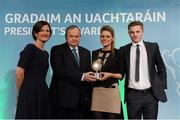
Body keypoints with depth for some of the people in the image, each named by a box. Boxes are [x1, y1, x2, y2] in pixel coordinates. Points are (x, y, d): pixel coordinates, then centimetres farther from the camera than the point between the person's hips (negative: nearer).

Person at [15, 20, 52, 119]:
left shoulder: (45, 53, 16)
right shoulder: (30, 48, -7)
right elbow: (19, 72, -12)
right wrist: (20, 94, -4)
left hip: (42, 93, 7)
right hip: (29, 93, -7)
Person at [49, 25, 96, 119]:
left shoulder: (86, 52, 15)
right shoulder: (57, 50, -2)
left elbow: (88, 73, 14)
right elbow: (59, 71, -16)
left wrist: (88, 96, 8)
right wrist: (81, 76, -20)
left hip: (81, 100, 5)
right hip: (62, 98, -5)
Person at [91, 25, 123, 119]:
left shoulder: (117, 53, -1)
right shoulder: (95, 53, 11)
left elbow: (121, 75, 0)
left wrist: (110, 75, -16)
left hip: (111, 91, -3)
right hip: (96, 91, 4)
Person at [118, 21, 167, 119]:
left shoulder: (153, 47, 4)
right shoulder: (124, 50, 4)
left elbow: (161, 68, 9)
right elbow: (121, 71, 9)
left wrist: (162, 87, 4)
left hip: (151, 94, 0)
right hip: (132, 95, 1)